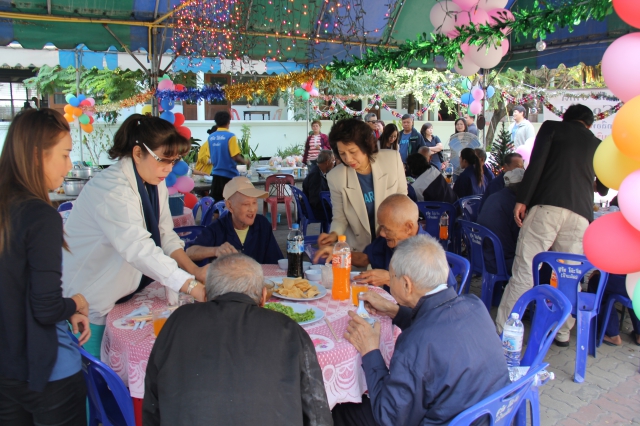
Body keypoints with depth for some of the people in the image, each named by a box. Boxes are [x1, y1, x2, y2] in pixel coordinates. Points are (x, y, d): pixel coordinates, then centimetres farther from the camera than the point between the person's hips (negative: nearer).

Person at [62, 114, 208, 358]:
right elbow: (138, 249, -38)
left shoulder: (154, 182, 1)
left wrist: (193, 270, -17)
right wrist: (194, 287, -41)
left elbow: (165, 235, -1)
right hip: (88, 301, -8)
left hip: (121, 296, 8)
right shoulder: (111, 189, -27)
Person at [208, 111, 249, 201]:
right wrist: (245, 161, 3)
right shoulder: (230, 136, -13)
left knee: (215, 201, 7)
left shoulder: (211, 137, 5)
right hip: (229, 174, -5)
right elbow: (236, 157, -16)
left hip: (216, 174, 5)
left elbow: (211, 156, 14)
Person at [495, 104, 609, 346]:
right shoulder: (597, 144, 24)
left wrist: (522, 199, -5)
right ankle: (562, 332, 20)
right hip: (581, 213, 4)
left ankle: (503, 330, -5)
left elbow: (537, 163, -4)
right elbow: (604, 189, 35)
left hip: (547, 206, -4)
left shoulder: (552, 127, 14)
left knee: (524, 271, -6)